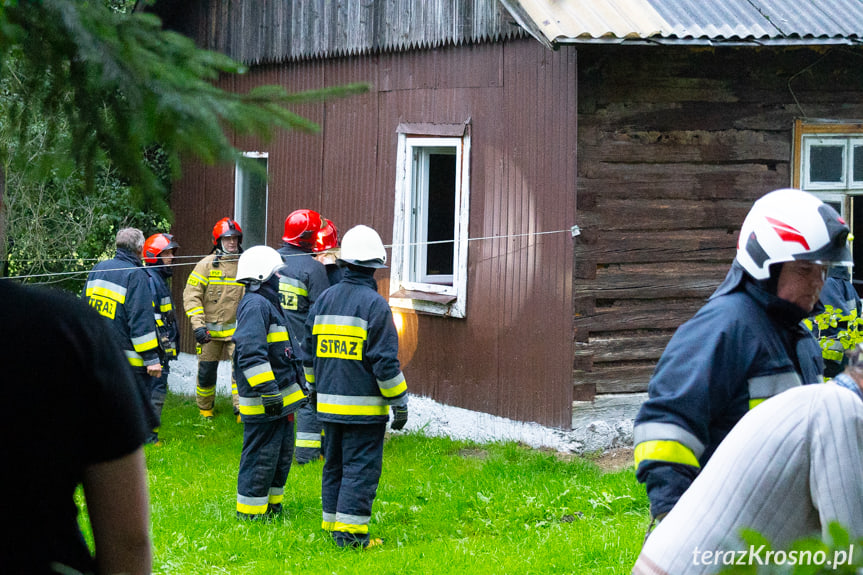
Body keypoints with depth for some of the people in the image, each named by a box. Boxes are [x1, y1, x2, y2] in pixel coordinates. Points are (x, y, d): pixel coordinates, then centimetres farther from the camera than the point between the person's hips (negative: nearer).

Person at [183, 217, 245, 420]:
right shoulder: (207, 264, -2)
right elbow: (191, 295, -6)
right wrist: (198, 325, -15)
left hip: (236, 329, 1)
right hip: (210, 329, -1)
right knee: (207, 371, 6)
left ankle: (241, 410, -13)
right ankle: (205, 409, 26)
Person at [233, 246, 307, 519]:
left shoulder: (269, 303, 17)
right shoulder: (255, 305, -17)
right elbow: (251, 353, -26)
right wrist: (268, 391, -27)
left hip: (279, 397, 10)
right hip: (263, 403, -10)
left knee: (281, 455, 17)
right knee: (261, 457, -3)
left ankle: (271, 506, 28)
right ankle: (250, 512, 6)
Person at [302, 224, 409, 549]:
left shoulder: (324, 300, 8)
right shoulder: (375, 305, -13)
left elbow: (309, 352, 16)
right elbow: (385, 361, -14)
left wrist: (314, 388, 29)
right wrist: (399, 402, -6)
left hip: (329, 402, 6)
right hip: (364, 406, -6)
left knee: (334, 464, 16)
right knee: (361, 467, -2)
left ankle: (332, 522, 21)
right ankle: (350, 531, -4)